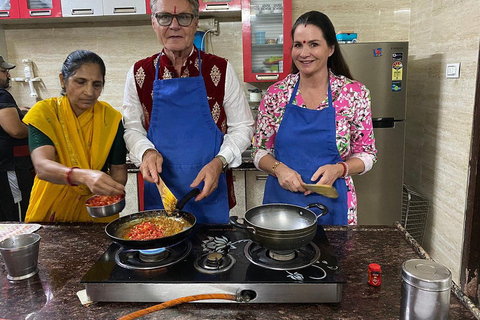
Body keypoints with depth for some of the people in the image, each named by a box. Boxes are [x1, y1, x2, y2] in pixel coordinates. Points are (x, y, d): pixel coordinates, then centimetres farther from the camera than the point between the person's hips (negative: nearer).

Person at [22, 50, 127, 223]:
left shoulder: (111, 118, -3)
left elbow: (118, 168, 3)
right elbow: (42, 166, -21)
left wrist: (114, 192, -18)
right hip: (52, 211, 0)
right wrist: (84, 176, -40)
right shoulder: (45, 113, -7)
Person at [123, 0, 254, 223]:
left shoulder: (221, 70, -4)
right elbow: (132, 128, 9)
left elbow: (242, 127, 1)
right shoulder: (139, 73, 1)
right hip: (159, 191, 1)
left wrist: (219, 161, -14)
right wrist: (147, 152, -12)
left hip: (211, 191, 0)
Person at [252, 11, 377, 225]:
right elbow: (260, 151, 3)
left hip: (330, 203, -1)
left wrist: (338, 169, -18)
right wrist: (278, 168, -17)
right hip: (280, 200, 1)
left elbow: (367, 154, 1)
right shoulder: (276, 94, -2)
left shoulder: (354, 94, -5)